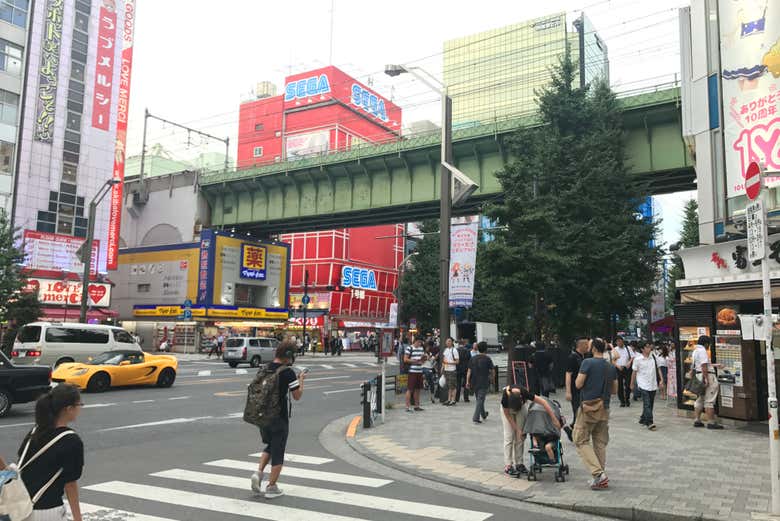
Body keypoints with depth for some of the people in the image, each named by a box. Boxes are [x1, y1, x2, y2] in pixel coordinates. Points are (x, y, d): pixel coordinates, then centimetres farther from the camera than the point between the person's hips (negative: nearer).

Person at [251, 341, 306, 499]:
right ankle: (271, 487, 12)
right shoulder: (288, 372, -15)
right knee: (278, 452, 7)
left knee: (270, 446, 25)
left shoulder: (264, 370, 4)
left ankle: (259, 472, 7)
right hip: (279, 418, -6)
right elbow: (297, 396, -9)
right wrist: (301, 380, 7)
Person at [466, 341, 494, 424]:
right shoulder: (487, 359, -7)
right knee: (480, 400, -4)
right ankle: (476, 417, -13)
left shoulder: (473, 358, 4)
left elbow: (469, 371, 0)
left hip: (474, 382, 5)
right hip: (484, 383, -5)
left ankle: (483, 415, 37)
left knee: (478, 399, 20)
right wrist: (491, 377, 17)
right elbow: (492, 371, -3)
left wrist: (467, 381, 1)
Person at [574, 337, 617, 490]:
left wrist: (578, 377, 8)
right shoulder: (611, 367, 7)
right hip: (604, 409, 6)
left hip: (589, 407, -6)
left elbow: (578, 384, -13)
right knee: (600, 443, 12)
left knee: (581, 441, 2)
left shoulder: (588, 362, -12)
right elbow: (614, 390, 13)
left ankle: (598, 473, -10)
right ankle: (601, 478, 14)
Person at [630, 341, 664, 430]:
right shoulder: (637, 359, -7)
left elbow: (658, 368, 10)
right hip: (643, 385, -5)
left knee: (650, 404, 12)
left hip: (653, 385, 5)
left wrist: (661, 380, 2)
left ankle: (643, 419, 29)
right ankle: (649, 423, -12)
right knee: (647, 404, -11)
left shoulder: (653, 357, 3)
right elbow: (634, 372, 2)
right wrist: (632, 384, 8)